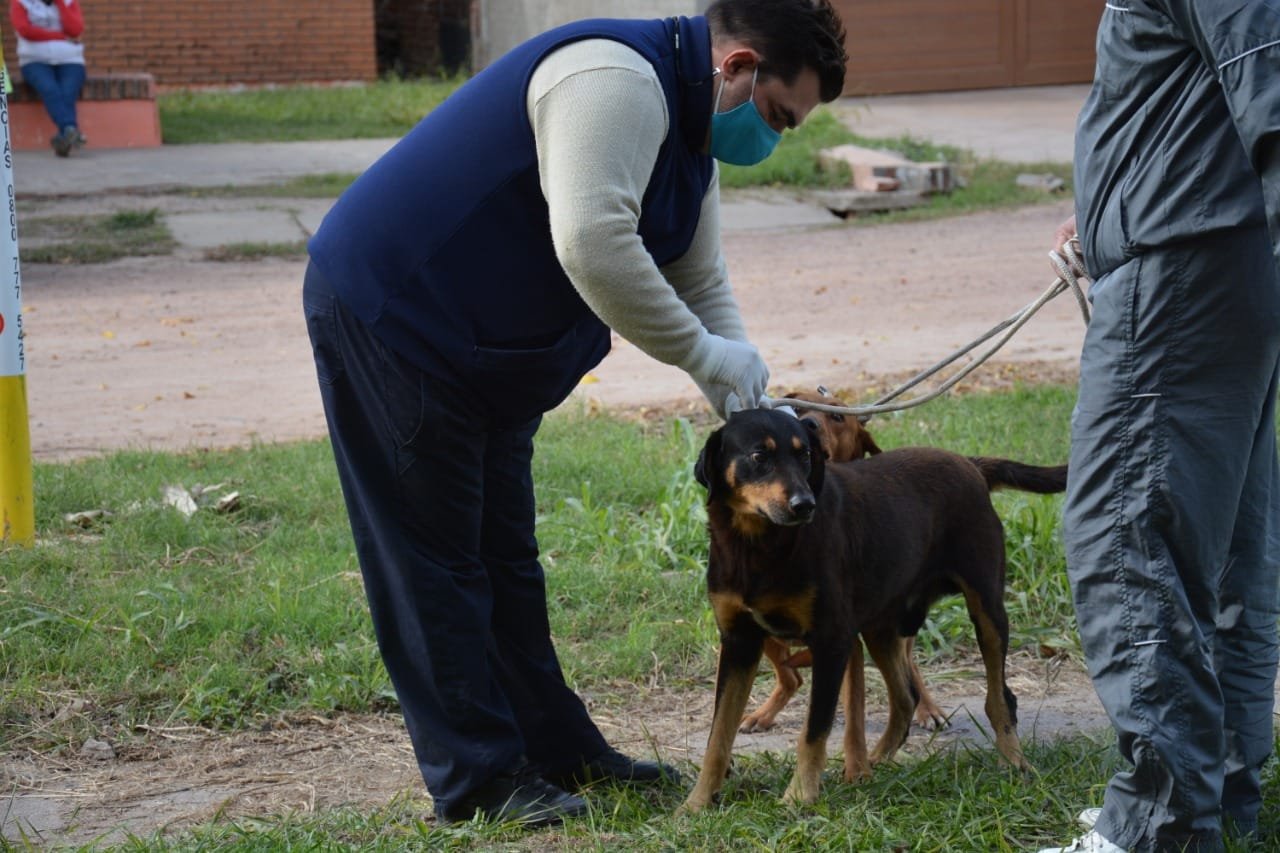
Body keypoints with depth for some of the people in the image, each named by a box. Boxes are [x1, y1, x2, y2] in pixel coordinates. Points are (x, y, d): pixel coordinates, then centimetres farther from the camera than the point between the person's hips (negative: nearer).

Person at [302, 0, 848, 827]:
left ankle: (556, 750, 24)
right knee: (435, 559, -4)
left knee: (504, 556, 16)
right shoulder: (617, 77, -25)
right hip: (387, 315, -11)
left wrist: (745, 394, -4)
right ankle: (479, 779, 1)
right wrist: (704, 354, -27)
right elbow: (592, 244, -36)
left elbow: (701, 283, 12)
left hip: (490, 354, 11)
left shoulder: (692, 136, 9)